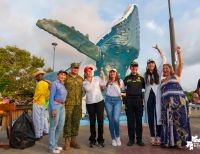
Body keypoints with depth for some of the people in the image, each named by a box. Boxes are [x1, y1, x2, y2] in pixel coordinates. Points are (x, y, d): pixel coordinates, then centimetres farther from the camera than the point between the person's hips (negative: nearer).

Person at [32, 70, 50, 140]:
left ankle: (37, 135, 1)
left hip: (37, 103, -9)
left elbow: (40, 92, -27)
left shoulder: (40, 83, -14)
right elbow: (47, 94, 16)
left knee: (36, 119, -3)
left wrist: (34, 99, -15)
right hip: (42, 103, 9)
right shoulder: (45, 83, 12)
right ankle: (40, 134, 19)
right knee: (41, 118, 11)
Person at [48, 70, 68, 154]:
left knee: (60, 126, 12)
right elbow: (51, 97, -12)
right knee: (53, 126, 0)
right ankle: (51, 147, 12)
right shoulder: (55, 83, -7)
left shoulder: (63, 85, 15)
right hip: (55, 105, -8)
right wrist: (53, 109, -18)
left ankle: (55, 144, 26)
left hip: (62, 106, 8)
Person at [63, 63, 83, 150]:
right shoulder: (66, 78, -1)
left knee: (76, 121, 8)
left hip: (78, 104, 4)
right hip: (68, 103, -4)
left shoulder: (80, 79, 11)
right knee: (67, 121, 1)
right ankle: (67, 141, 12)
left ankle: (73, 140, 21)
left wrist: (80, 99, 11)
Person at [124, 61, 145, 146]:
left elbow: (145, 86, 13)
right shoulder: (127, 78, 9)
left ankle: (139, 139, 16)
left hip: (139, 99, 0)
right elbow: (123, 87, 10)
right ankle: (131, 139, 14)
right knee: (130, 120, 5)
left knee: (139, 120, 6)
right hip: (129, 100, 0)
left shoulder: (141, 77, 9)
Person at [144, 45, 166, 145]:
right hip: (148, 97, 2)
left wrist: (158, 49, 7)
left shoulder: (159, 72, 8)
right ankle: (153, 137, 12)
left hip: (157, 96, -1)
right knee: (150, 117, 4)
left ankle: (158, 137, 6)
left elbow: (164, 60, 5)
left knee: (159, 116, -1)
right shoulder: (145, 75, 12)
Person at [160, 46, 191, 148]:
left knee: (179, 120, -3)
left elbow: (181, 63, 1)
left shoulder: (176, 75, 10)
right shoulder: (162, 81, 21)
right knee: (168, 121, 2)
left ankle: (179, 141, 5)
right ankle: (169, 141, 8)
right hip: (166, 102, 4)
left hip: (178, 100, -3)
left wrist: (179, 53, -6)